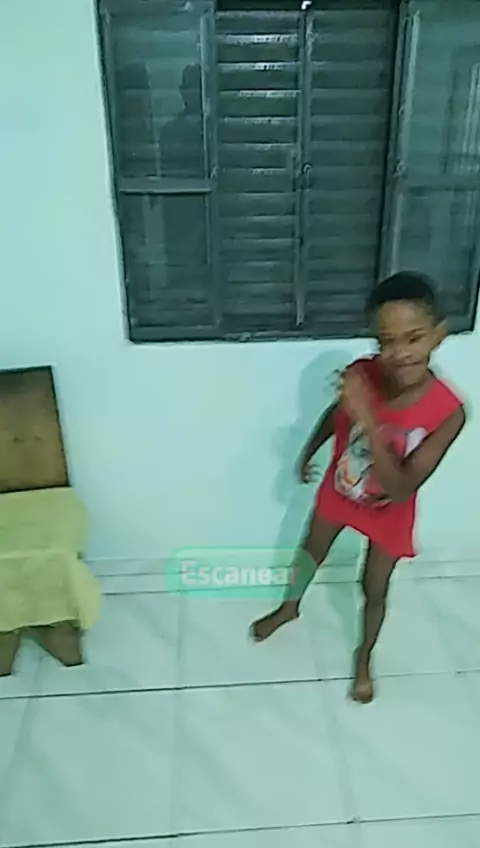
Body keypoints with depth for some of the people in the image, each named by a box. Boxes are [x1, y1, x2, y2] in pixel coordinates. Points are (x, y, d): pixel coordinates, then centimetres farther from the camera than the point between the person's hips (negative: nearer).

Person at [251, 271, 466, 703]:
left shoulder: (448, 412, -35)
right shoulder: (361, 375, -28)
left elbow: (400, 489, -36)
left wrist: (368, 421, -47)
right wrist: (309, 452, 13)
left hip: (389, 513, -2)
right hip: (338, 491, 2)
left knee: (375, 590, 20)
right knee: (311, 553, 27)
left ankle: (364, 657, 51)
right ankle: (289, 607, 59)